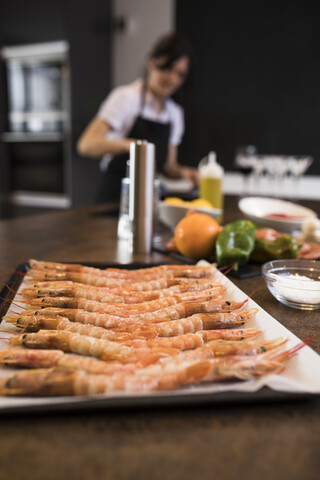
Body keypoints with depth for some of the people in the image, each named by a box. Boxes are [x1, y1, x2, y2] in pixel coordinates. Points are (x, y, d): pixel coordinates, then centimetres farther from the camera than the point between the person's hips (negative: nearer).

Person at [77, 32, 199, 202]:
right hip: (116, 196, -5)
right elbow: (86, 145, -18)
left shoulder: (175, 113, 12)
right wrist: (129, 144, -33)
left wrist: (183, 172, -4)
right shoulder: (126, 97, -6)